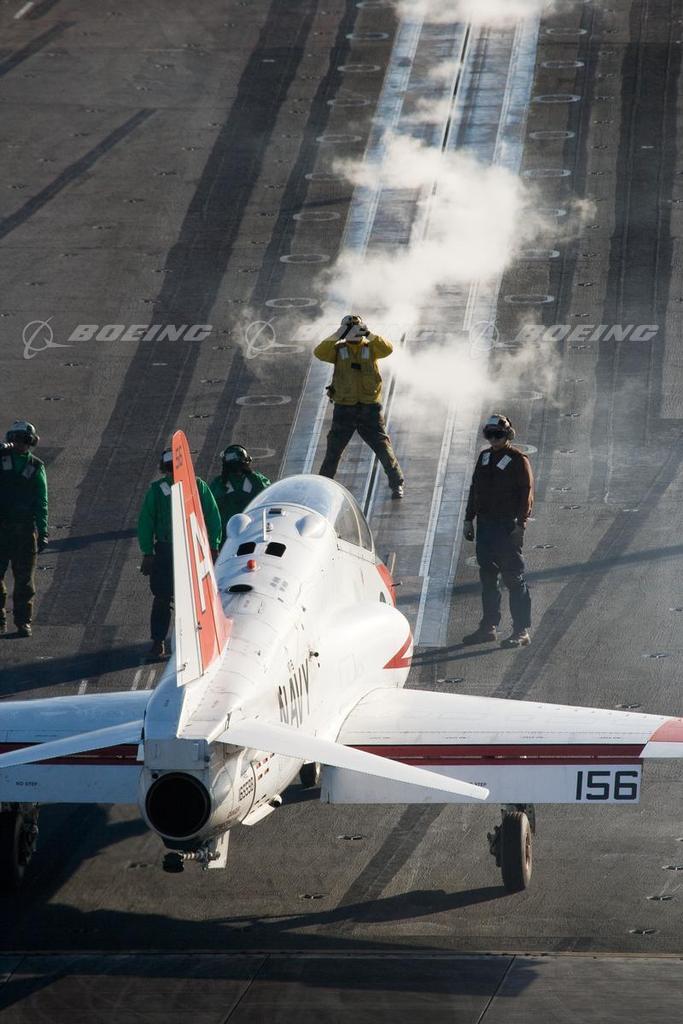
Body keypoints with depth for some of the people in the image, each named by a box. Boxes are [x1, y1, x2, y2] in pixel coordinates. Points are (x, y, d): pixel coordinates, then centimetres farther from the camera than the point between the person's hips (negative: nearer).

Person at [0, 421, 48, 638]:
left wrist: (43, 532, 0)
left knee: (24, 579, 1)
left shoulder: (35, 467, 7)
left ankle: (23, 621, 6)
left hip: (25, 528, 0)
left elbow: (41, 503, 7)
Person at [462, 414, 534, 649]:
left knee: (513, 578, -5)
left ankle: (521, 631, -2)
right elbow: (475, 490, 19)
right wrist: (469, 519, 15)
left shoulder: (518, 460, -8)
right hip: (485, 524, 7)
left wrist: (520, 525, -16)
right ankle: (488, 626, 20)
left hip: (508, 526, -7)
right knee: (487, 577, 12)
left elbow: (526, 494, -11)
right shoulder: (484, 457, 13)